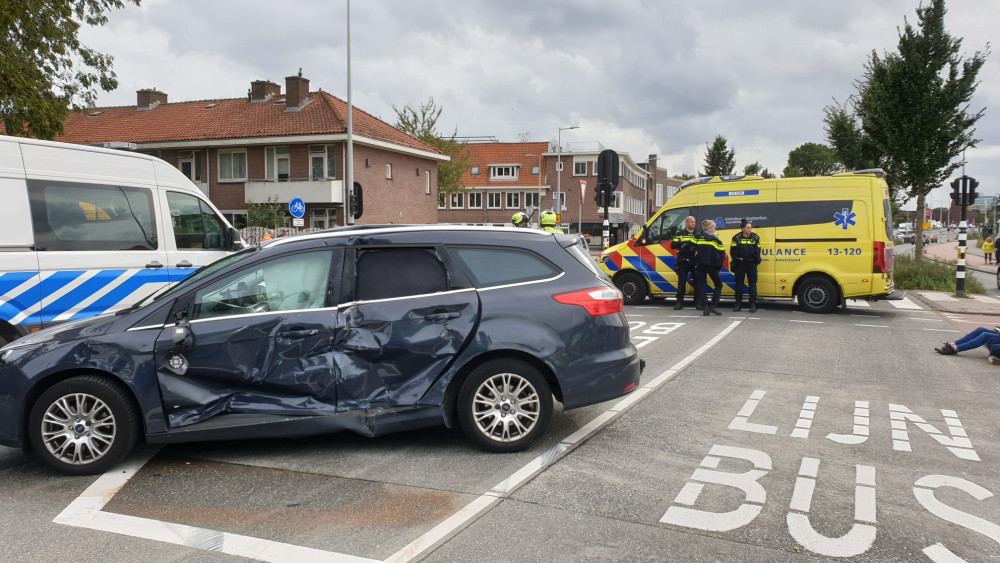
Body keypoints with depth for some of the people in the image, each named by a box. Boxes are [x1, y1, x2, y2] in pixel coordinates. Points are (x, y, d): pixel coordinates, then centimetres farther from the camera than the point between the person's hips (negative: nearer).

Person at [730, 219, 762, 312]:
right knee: (739, 284, 5)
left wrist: (756, 261, 0)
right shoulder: (736, 238, 0)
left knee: (752, 284, -1)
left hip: (751, 264, 1)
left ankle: (753, 304, 3)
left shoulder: (755, 238, 6)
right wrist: (736, 260, -6)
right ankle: (738, 304, 12)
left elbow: (758, 251, 10)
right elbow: (732, 252, 3)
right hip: (740, 264, -1)